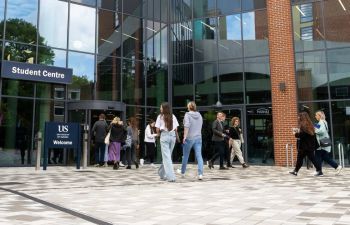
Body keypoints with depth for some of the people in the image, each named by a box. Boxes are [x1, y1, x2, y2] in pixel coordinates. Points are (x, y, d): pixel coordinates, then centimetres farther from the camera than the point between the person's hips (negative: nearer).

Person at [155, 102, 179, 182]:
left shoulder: (160, 116, -4)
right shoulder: (173, 116, 5)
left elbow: (157, 129, -4)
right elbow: (176, 129, 5)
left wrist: (159, 134, 15)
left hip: (164, 136, -4)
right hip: (173, 136, 4)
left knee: (166, 157, -1)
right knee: (168, 155, 17)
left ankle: (171, 176, -8)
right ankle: (162, 173, 31)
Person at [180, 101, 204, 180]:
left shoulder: (187, 114, -8)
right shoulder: (199, 115, 8)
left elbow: (187, 126, -20)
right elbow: (200, 126, 14)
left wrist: (184, 137, -18)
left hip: (189, 138, -4)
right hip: (198, 138, 4)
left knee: (185, 156, 13)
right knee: (199, 156, -2)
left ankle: (182, 172, 30)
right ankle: (200, 174, -14)